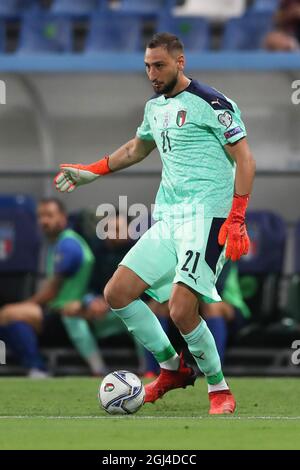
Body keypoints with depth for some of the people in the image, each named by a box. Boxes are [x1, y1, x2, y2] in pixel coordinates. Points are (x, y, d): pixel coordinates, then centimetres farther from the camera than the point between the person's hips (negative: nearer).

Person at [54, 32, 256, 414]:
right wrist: (88, 172, 31)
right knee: (117, 293, 1)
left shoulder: (211, 103, -9)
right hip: (167, 220, 8)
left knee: (181, 309, -20)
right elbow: (136, 149, 35)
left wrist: (236, 221, -17)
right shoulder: (155, 107, 16)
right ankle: (173, 368, 16)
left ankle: (219, 388, 1)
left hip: (207, 215, -8)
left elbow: (244, 159, -10)